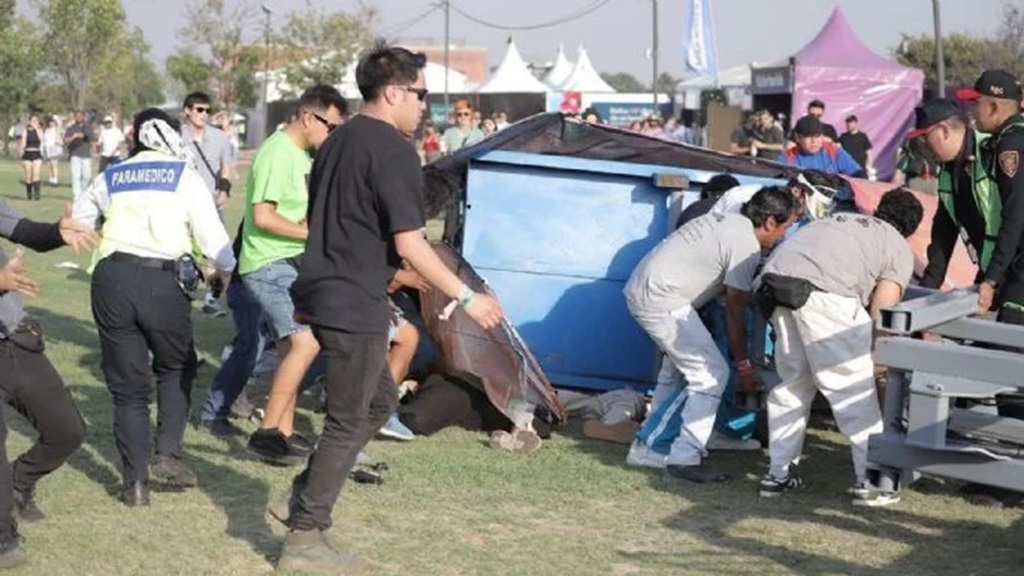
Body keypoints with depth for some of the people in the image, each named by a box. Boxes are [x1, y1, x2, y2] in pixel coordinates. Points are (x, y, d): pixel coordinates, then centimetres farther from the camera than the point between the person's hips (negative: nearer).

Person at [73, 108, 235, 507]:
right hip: (164, 282, -2)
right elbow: (211, 233, 0)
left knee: (128, 385, 10)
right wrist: (225, 271, 18)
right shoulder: (184, 176, 5)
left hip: (112, 279, 2)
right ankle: (167, 454, 7)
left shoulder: (110, 178, 14)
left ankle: (136, 483, 7)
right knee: (177, 368, 22)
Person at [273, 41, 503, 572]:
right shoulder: (394, 150, -15)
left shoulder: (339, 141, 14)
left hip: (320, 291, 9)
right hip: (355, 304, -9)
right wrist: (465, 297, -14)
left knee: (380, 400, 23)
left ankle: (307, 493, 22)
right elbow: (409, 244, -20)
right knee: (348, 422, 0)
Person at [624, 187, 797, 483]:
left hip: (639, 289, 10)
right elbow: (734, 311, -8)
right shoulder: (747, 247, -11)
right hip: (662, 301, -10)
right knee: (712, 373, -8)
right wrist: (744, 366, 0)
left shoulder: (727, 221, 16)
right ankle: (684, 459, -11)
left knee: (678, 363, 28)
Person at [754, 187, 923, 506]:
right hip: (819, 289, -6)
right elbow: (880, 314, 5)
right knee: (854, 384, 3)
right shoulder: (900, 249, 18)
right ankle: (870, 480, 3)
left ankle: (779, 473, 22)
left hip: (774, 276, 6)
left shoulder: (844, 220, 36)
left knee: (793, 380, 20)